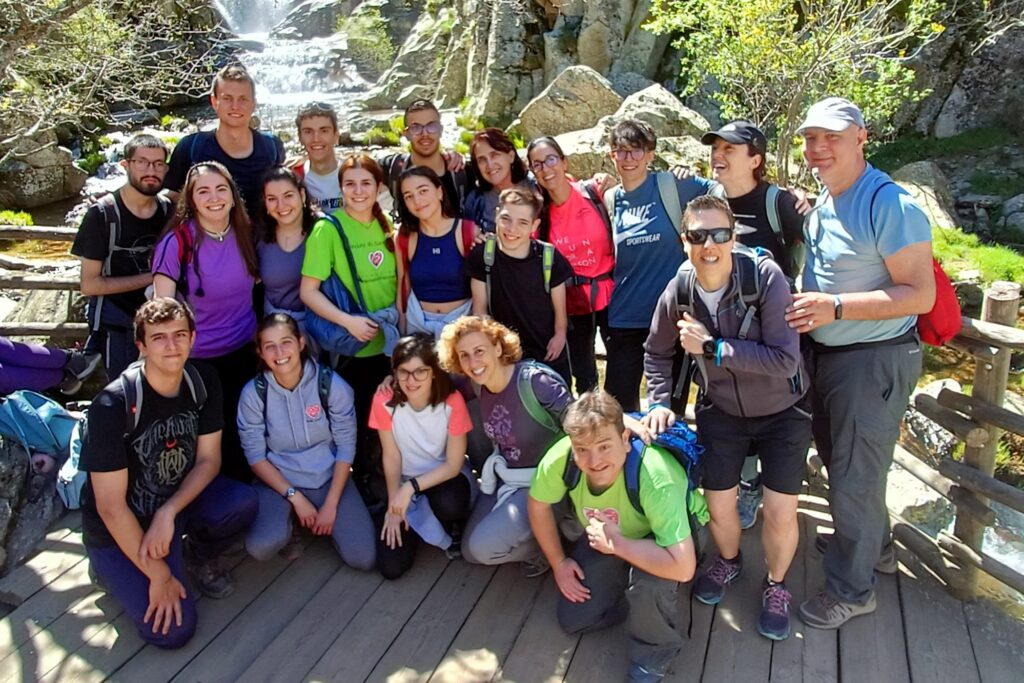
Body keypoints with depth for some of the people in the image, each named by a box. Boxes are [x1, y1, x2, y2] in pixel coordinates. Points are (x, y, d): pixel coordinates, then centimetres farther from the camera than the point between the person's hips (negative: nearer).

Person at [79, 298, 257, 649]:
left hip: (180, 497, 5)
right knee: (172, 630, -15)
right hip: (120, 527, -4)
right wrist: (158, 575, -19)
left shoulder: (203, 381, -11)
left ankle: (198, 555, 7)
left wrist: (167, 514, -22)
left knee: (243, 502, -26)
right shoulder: (112, 405, -27)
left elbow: (208, 459, -5)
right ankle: (111, 566, 12)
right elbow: (111, 506, -23)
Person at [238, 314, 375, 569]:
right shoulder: (254, 393, -12)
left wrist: (331, 505, -12)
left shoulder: (331, 384, -14)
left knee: (363, 558, -14)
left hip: (329, 478, 1)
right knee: (261, 546, -30)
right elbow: (255, 456, -7)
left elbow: (346, 447, -8)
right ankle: (288, 520, 7)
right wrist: (295, 497, -15)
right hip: (278, 480, 0)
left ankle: (324, 519, 17)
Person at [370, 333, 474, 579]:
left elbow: (453, 465, -17)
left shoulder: (452, 402, -22)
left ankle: (455, 526, -1)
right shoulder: (384, 401, -19)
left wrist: (411, 487, -27)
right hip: (406, 483, 2)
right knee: (391, 566, -13)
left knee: (447, 503, -39)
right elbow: (391, 457, -9)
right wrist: (394, 505, -10)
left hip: (446, 476, -2)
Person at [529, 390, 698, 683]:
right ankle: (634, 592, 24)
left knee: (647, 581, -35)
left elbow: (683, 568, -46)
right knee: (571, 620, 1)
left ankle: (654, 652, -3)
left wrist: (616, 543, -40)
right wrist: (558, 562, -3)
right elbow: (538, 505, -8)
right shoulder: (561, 458, -31)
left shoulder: (655, 477, -43)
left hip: (657, 538, -4)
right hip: (604, 537, 4)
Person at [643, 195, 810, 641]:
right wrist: (660, 402, -8)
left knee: (781, 514, -3)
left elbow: (784, 360, -32)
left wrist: (711, 347, -33)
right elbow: (657, 353, 4)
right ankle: (729, 561, 41)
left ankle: (776, 585, 29)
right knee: (718, 506, 5)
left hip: (781, 411, -2)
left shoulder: (765, 276, -26)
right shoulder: (678, 292, -15)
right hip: (721, 411, 3)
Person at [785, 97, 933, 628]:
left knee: (853, 476, 2)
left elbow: (921, 294, -23)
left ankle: (851, 588, 21)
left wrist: (835, 307, -29)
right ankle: (874, 545, 45)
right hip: (825, 352, 9)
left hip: (874, 360, -9)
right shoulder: (822, 201, 6)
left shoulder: (890, 205, -21)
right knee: (837, 459, 22)